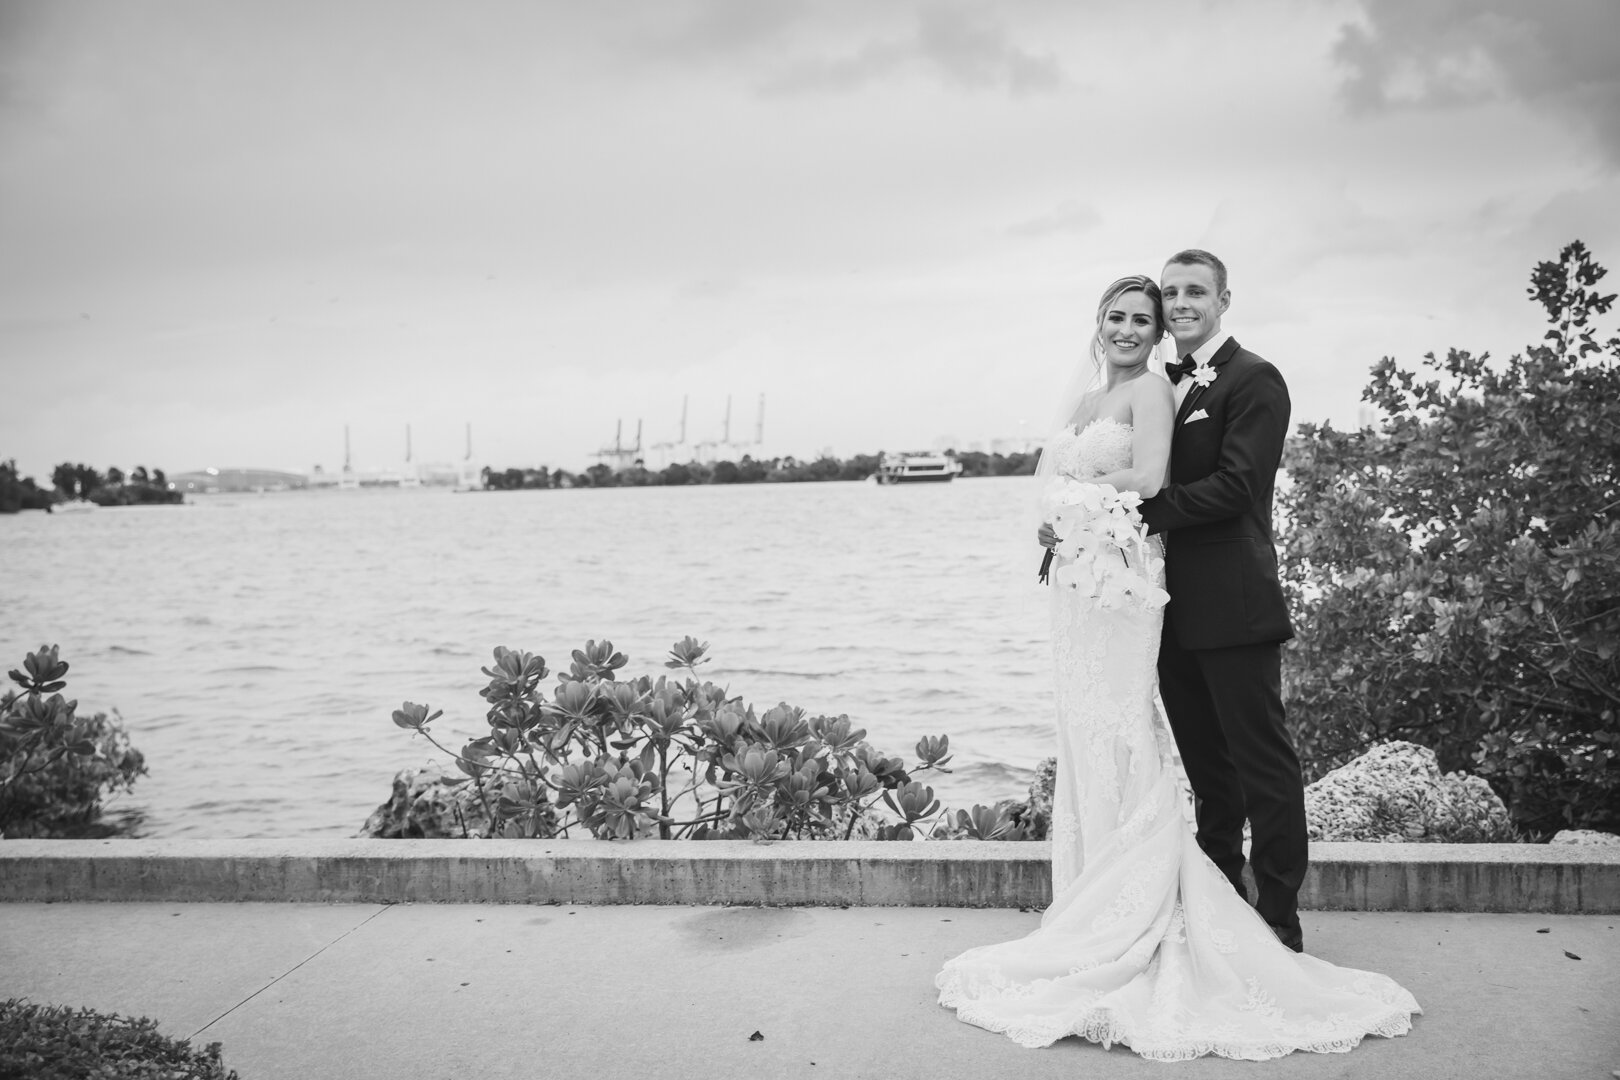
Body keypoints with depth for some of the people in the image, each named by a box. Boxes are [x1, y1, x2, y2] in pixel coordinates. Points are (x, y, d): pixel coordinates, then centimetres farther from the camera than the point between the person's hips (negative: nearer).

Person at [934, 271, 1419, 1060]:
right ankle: (1092, 904, 21)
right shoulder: (1083, 395, 18)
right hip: (1075, 576, 8)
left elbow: (1148, 479, -17)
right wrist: (1057, 517, -7)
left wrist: (1076, 493, -6)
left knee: (1119, 741, -4)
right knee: (1083, 735, 11)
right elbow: (1049, 478, 14)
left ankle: (1130, 923, 5)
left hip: (1123, 578, -8)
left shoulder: (1152, 389, -6)